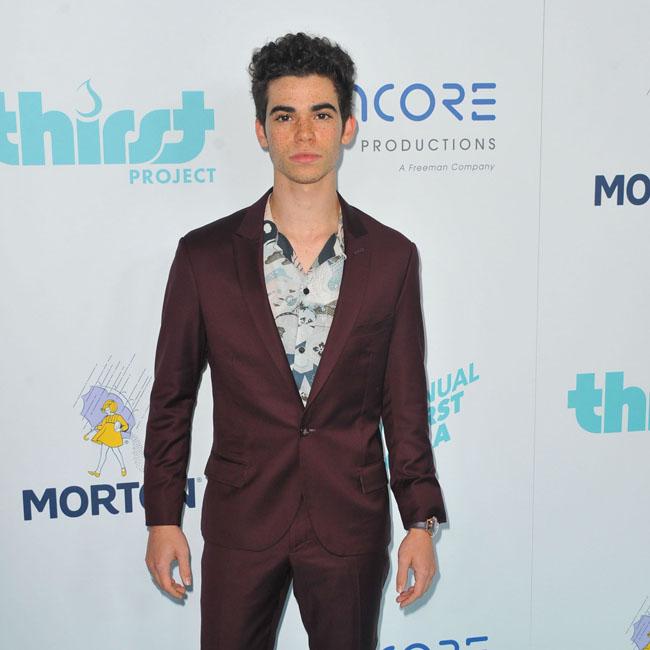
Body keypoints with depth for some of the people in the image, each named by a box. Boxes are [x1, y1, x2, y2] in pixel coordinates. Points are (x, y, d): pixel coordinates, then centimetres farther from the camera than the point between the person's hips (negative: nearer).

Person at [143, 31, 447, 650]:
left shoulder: (392, 256, -2)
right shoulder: (205, 255, -5)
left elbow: (404, 401, 2)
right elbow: (171, 396, 2)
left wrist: (420, 521, 1)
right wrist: (162, 518, 2)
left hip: (350, 523, 1)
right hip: (240, 520, 0)